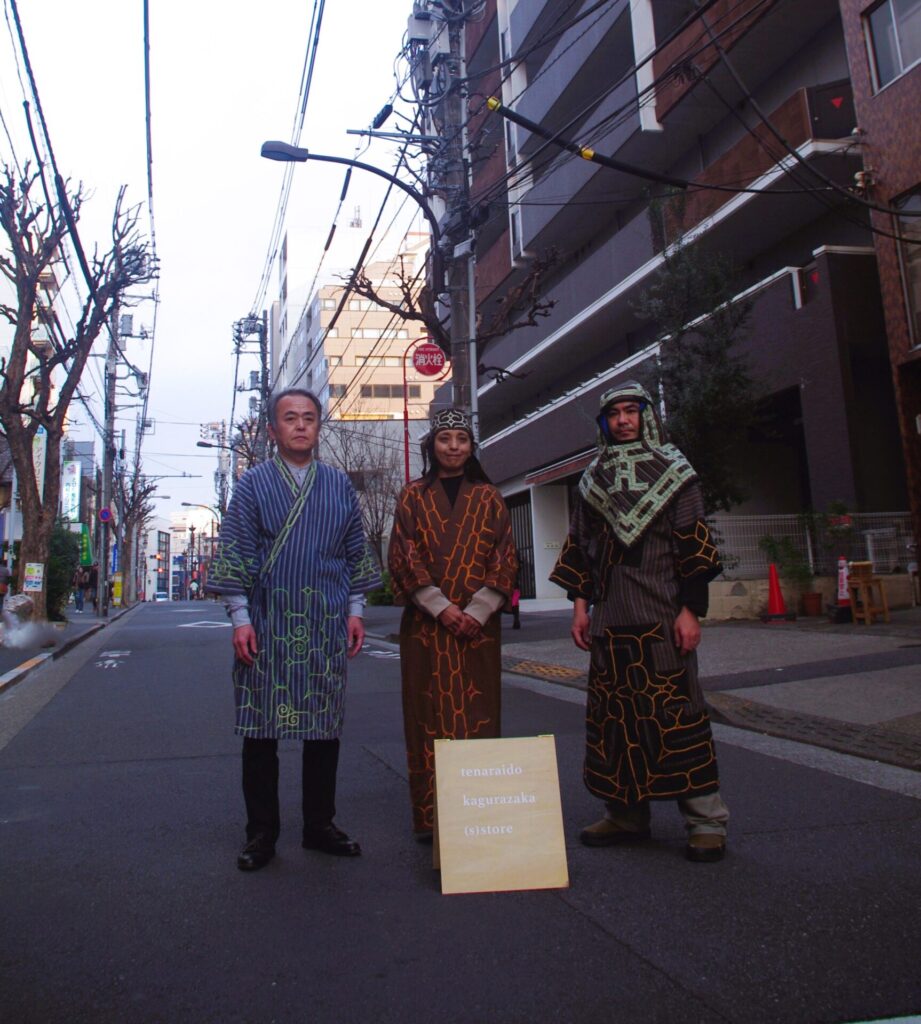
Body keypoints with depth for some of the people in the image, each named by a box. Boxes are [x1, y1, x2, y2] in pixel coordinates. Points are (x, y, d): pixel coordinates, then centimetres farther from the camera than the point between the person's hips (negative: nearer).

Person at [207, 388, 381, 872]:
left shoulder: (339, 485, 10)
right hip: (268, 623, -2)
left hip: (327, 624, 2)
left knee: (324, 727, 8)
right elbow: (234, 554, 0)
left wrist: (355, 610, 7)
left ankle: (319, 825, 22)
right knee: (261, 728, 3)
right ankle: (261, 833, 17)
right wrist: (240, 618, -7)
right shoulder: (252, 484, 4)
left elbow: (357, 552, 13)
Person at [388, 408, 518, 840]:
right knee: (429, 715, 1)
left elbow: (505, 558, 4)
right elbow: (403, 557, -1)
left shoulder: (488, 497, 10)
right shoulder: (413, 496, 8)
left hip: (479, 623, 1)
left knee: (478, 713, 2)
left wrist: (477, 611, -9)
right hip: (426, 625, -1)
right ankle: (430, 817, 10)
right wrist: (442, 609, -11)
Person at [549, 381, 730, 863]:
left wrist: (691, 608, -10)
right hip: (610, 618, 4)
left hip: (661, 614, -4)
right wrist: (580, 604, 6)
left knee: (675, 710, -3)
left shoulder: (673, 470, 4)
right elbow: (579, 546, 14)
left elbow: (694, 542, -2)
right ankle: (625, 814, 19)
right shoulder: (593, 480, 15)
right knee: (613, 714, 6)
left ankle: (705, 820, 8)